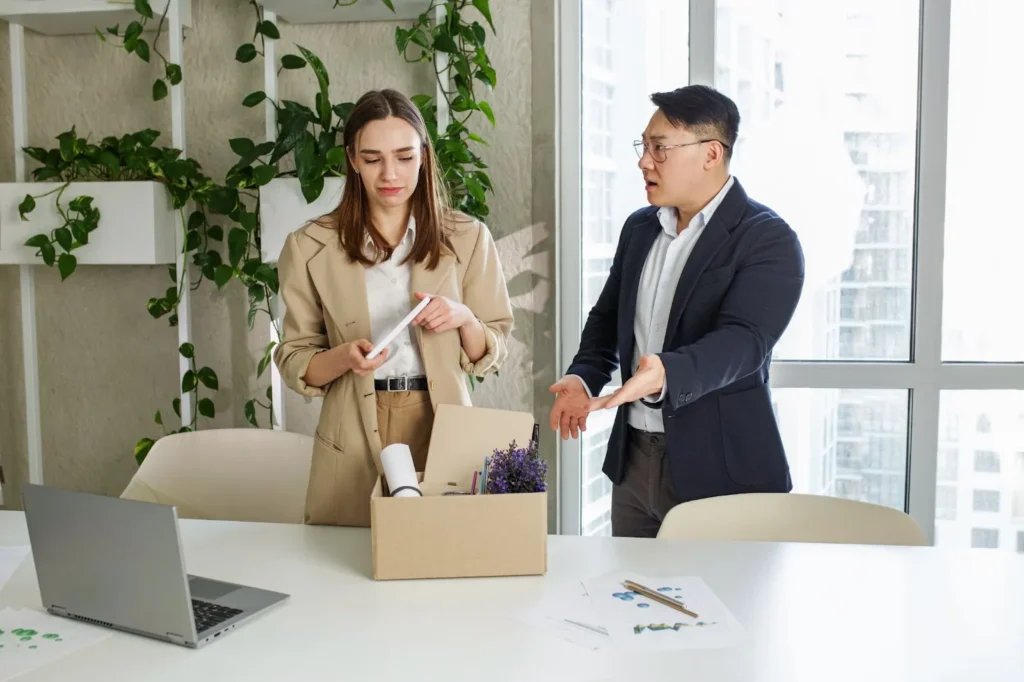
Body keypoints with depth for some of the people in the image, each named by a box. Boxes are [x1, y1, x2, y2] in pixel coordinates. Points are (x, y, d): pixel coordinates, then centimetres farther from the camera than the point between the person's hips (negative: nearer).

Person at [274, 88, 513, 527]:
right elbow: (294, 362, 2)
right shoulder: (311, 247, -1)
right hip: (354, 441, 0)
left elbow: (493, 352, 5)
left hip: (443, 431, 1)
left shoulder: (467, 238, 1)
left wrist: (463, 318, -15)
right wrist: (343, 357, -18)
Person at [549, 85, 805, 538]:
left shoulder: (770, 241, -12)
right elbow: (607, 317, 17)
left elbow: (743, 339, -24)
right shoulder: (639, 228, 9)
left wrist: (666, 373, -42)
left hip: (720, 466, -6)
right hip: (632, 457, 6)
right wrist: (584, 378, -1)